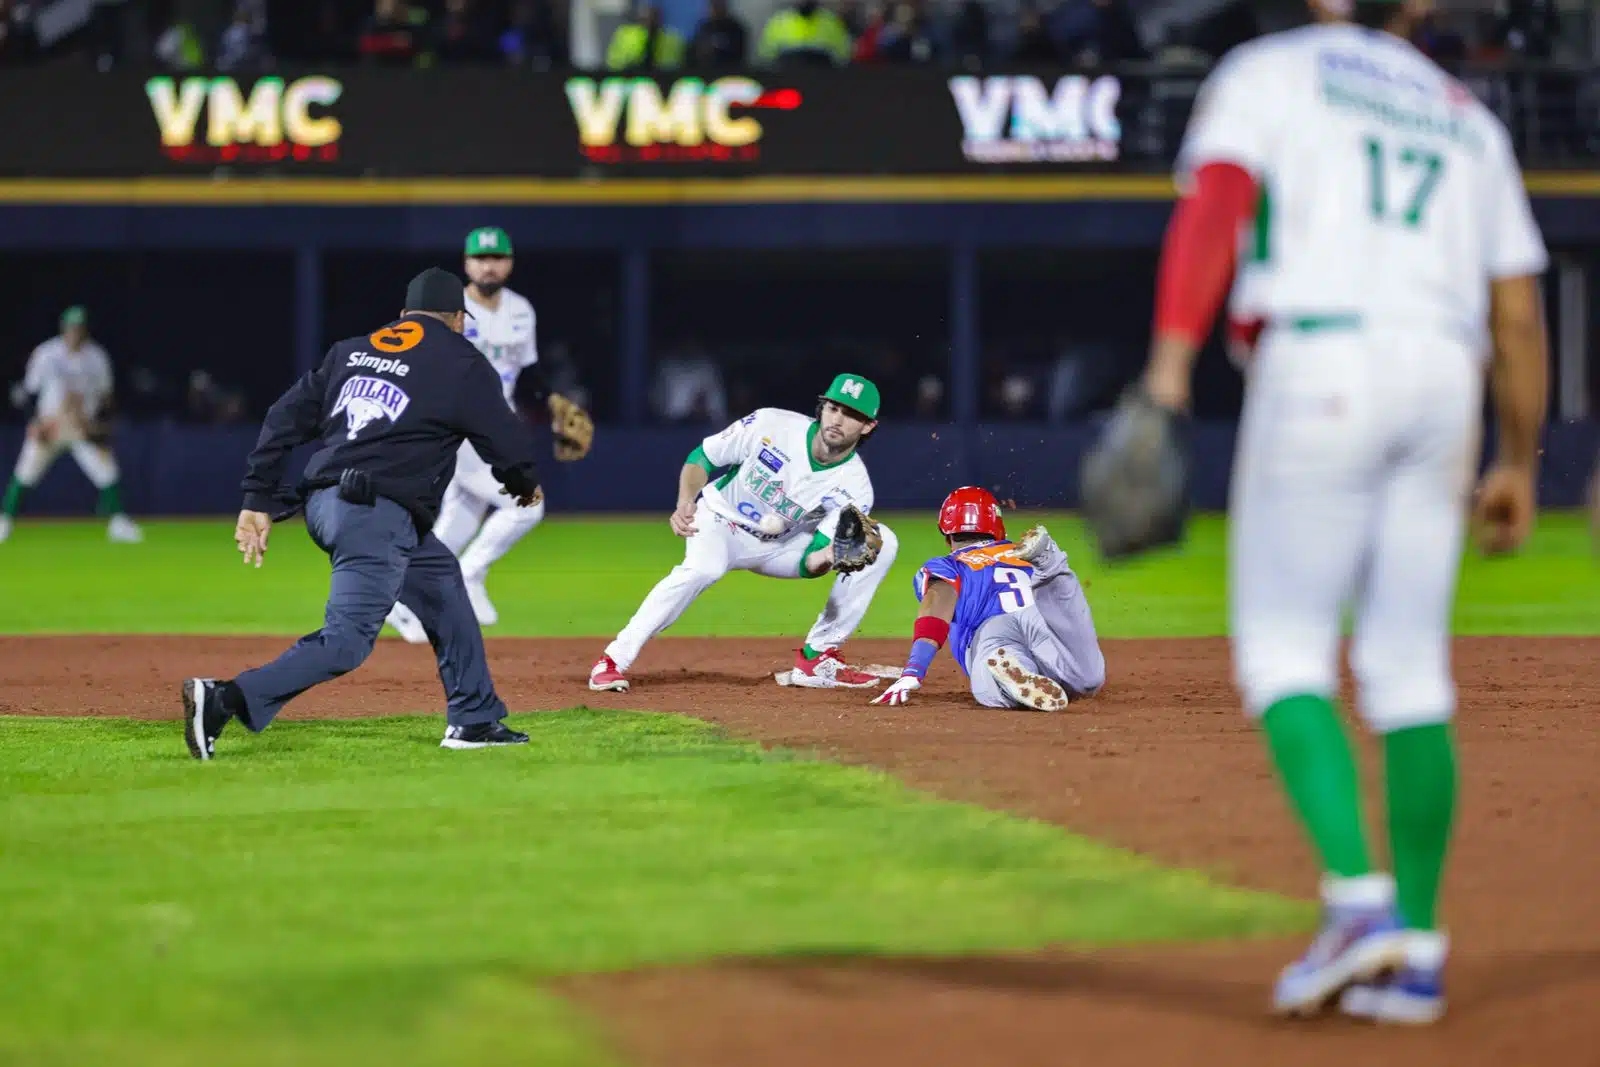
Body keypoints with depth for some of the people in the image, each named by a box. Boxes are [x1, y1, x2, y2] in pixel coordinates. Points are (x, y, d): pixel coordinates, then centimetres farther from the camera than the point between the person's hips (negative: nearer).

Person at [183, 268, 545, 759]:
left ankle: (475, 720, 26)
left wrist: (259, 500, 13)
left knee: (441, 581, 25)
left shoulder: (352, 350, 19)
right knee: (347, 640, -15)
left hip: (322, 504, 8)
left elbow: (287, 418, 14)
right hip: (377, 515, -8)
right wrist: (526, 483, 29)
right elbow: (507, 440, 7)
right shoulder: (461, 361, 4)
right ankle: (225, 699, -30)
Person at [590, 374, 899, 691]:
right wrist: (685, 504, -28)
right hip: (722, 522, -3)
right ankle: (613, 661, -30)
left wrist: (829, 556, -45)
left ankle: (817, 659, -5)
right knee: (702, 567, -38)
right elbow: (702, 458, -9)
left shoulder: (855, 488, -19)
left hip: (782, 547, 3)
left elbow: (809, 564, -21)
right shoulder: (771, 425, -22)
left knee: (883, 543, -11)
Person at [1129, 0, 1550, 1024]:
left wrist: (1170, 365, -17)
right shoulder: (1467, 119, 23)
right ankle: (1415, 953, 5)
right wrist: (1520, 462, 27)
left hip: (1321, 366, -4)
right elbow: (1518, 311, 19)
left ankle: (1358, 900, -17)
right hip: (1444, 381, 4)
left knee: (1284, 652, 1)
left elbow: (1214, 202, -9)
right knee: (1407, 666, 7)